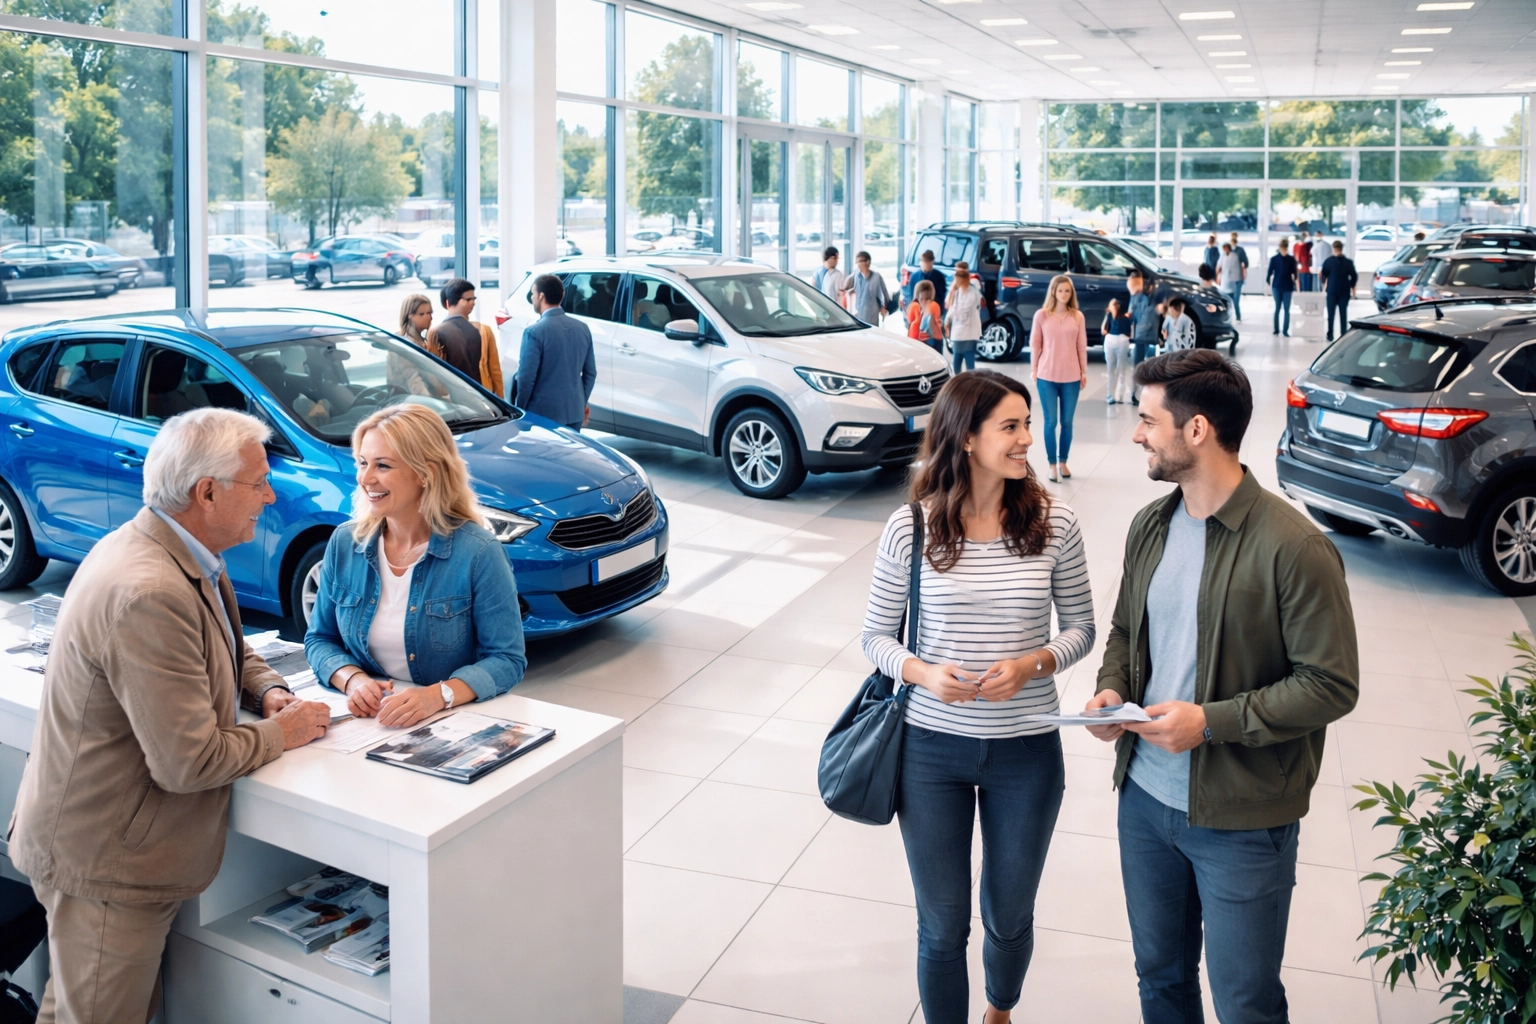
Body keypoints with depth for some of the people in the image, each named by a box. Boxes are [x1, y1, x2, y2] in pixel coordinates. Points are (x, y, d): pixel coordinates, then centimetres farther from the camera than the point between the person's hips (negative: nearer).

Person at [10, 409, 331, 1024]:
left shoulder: (184, 556, 1)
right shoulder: (149, 594, -31)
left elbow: (229, 648, 19)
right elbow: (190, 762, -29)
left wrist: (268, 691, -2)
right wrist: (281, 733, -13)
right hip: (104, 859, -9)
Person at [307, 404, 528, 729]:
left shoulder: (477, 552, -12)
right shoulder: (344, 543, 2)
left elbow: (507, 658, -11)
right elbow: (320, 639, 9)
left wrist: (437, 696, -27)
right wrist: (352, 680, -13)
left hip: (456, 721, -3)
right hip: (364, 719, 3)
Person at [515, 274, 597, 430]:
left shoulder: (534, 331, -14)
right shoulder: (582, 328, 5)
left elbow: (526, 377, -14)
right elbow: (590, 373, 10)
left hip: (544, 414, -6)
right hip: (574, 412, 6)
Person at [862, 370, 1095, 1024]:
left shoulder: (1053, 523, -7)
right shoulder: (910, 528, -10)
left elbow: (1081, 628, 3)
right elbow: (877, 634, 0)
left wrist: (1031, 663, -17)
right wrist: (922, 673, -20)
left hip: (1026, 750, 1)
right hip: (932, 748, -1)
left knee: (1009, 918, 20)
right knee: (943, 927, 11)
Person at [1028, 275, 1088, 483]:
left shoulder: (1078, 316, 4)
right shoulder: (1042, 315, -1)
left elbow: (1082, 346, 6)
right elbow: (1034, 344, 2)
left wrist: (1084, 372, 6)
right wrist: (1033, 371, 1)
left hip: (1071, 377, 2)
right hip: (1047, 376, -2)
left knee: (1067, 422, 7)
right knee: (1051, 422, 0)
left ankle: (1063, 462, 18)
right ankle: (1052, 465, 7)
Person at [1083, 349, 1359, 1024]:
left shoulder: (1292, 548, -20)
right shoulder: (1150, 526, 3)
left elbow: (1331, 685, -18)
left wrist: (1212, 720, -23)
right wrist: (1112, 689, -4)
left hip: (1242, 822, -6)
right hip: (1145, 796, 6)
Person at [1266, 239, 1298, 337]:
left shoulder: (1291, 259, 1)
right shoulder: (1274, 259, -2)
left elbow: (1294, 273, 4)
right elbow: (1270, 272, 0)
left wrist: (1294, 285, -3)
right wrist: (1269, 284, -3)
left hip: (1288, 287, 0)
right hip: (1276, 286, 0)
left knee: (1287, 310, 0)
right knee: (1277, 308, 7)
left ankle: (1286, 330, 3)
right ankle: (1276, 329, 16)